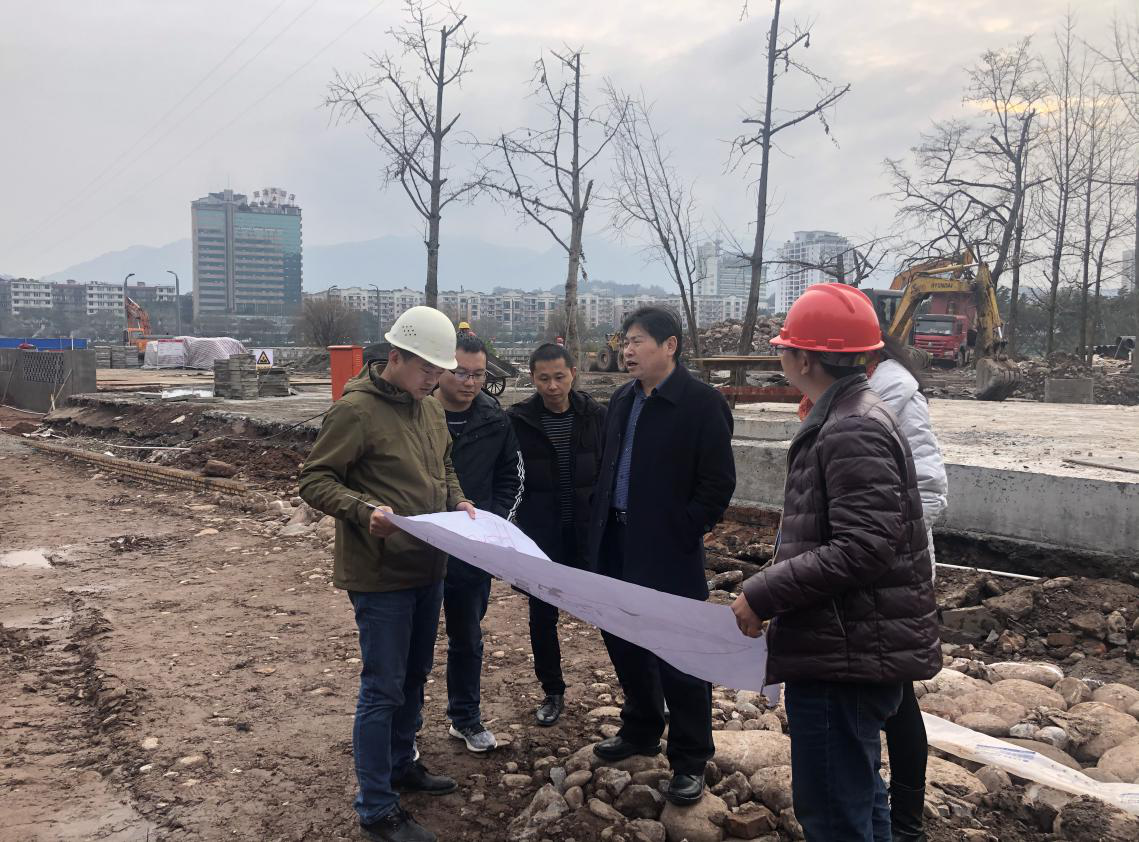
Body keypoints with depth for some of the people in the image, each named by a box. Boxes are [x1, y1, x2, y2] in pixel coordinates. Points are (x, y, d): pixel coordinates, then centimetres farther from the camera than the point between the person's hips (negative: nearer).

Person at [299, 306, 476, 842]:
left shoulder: (430, 409, 9)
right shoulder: (355, 410, -16)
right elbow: (314, 480, -15)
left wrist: (457, 501, 4)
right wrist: (365, 508, -30)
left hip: (428, 568, 8)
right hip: (380, 575, -8)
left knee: (414, 677, 21)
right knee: (383, 688, 0)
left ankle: (401, 765, 40)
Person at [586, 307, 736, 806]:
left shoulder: (702, 404, -12)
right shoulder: (622, 400, 10)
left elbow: (719, 483, -12)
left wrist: (684, 536, -12)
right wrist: (600, 531, 10)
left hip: (668, 554, -7)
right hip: (616, 545, 7)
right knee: (623, 641, 18)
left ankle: (690, 761, 17)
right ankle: (641, 729, 39)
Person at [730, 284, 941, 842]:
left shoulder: (852, 431, -19)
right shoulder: (850, 418, 14)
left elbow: (863, 550, -26)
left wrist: (763, 594, -20)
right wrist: (769, 591, 14)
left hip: (845, 656, -11)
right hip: (850, 649, 11)